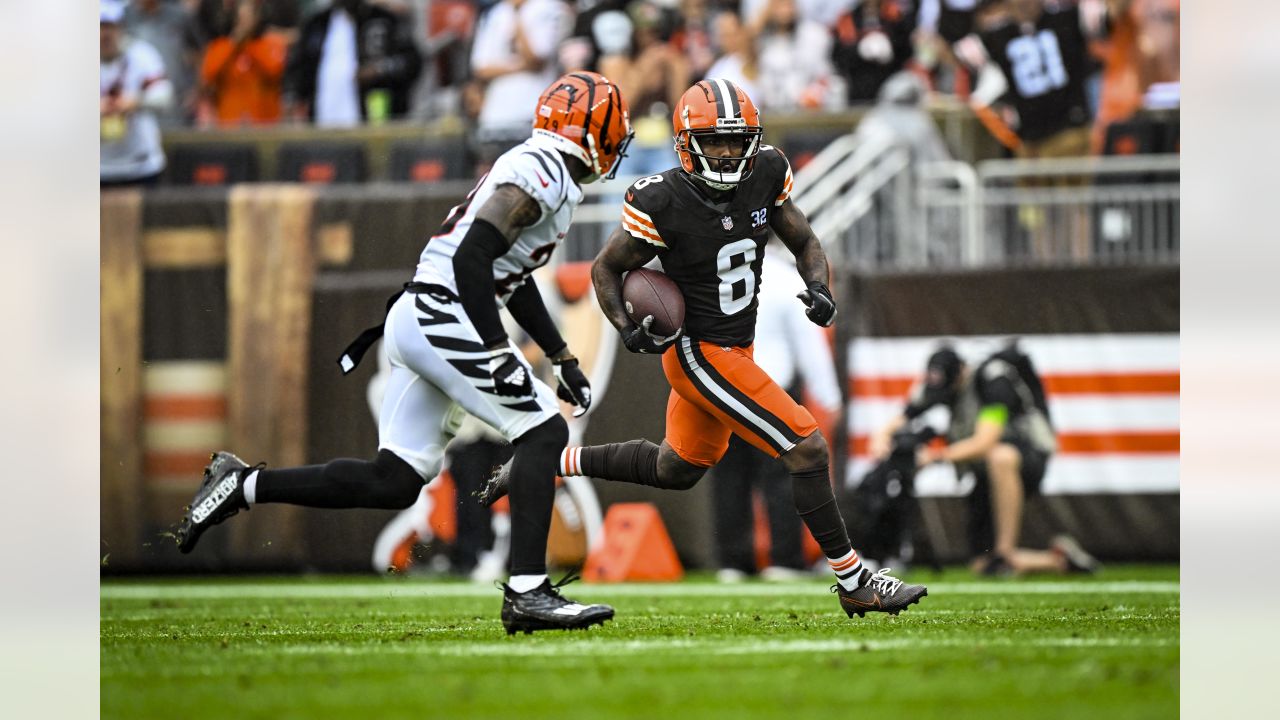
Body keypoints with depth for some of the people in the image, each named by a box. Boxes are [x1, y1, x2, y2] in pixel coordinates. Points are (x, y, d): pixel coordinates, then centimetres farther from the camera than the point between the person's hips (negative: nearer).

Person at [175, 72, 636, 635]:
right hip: (445, 319, -10)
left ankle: (243, 486, 10)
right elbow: (472, 258, -22)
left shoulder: (531, 169, 21)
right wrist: (497, 354, -22)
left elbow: (513, 278, 31)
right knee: (542, 433, -8)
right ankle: (526, 592, -13)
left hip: (415, 319, 10)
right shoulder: (544, 175, -11)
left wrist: (562, 359, 32)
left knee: (393, 482, 7)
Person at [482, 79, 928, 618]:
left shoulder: (765, 175, -5)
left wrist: (819, 287, -13)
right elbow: (606, 269, -7)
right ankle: (855, 583, -1)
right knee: (806, 449, -12)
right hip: (700, 355, -8)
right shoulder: (663, 203, -21)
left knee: (677, 468, 24)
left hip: (737, 347, 8)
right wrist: (627, 329, -23)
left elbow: (804, 243, 7)